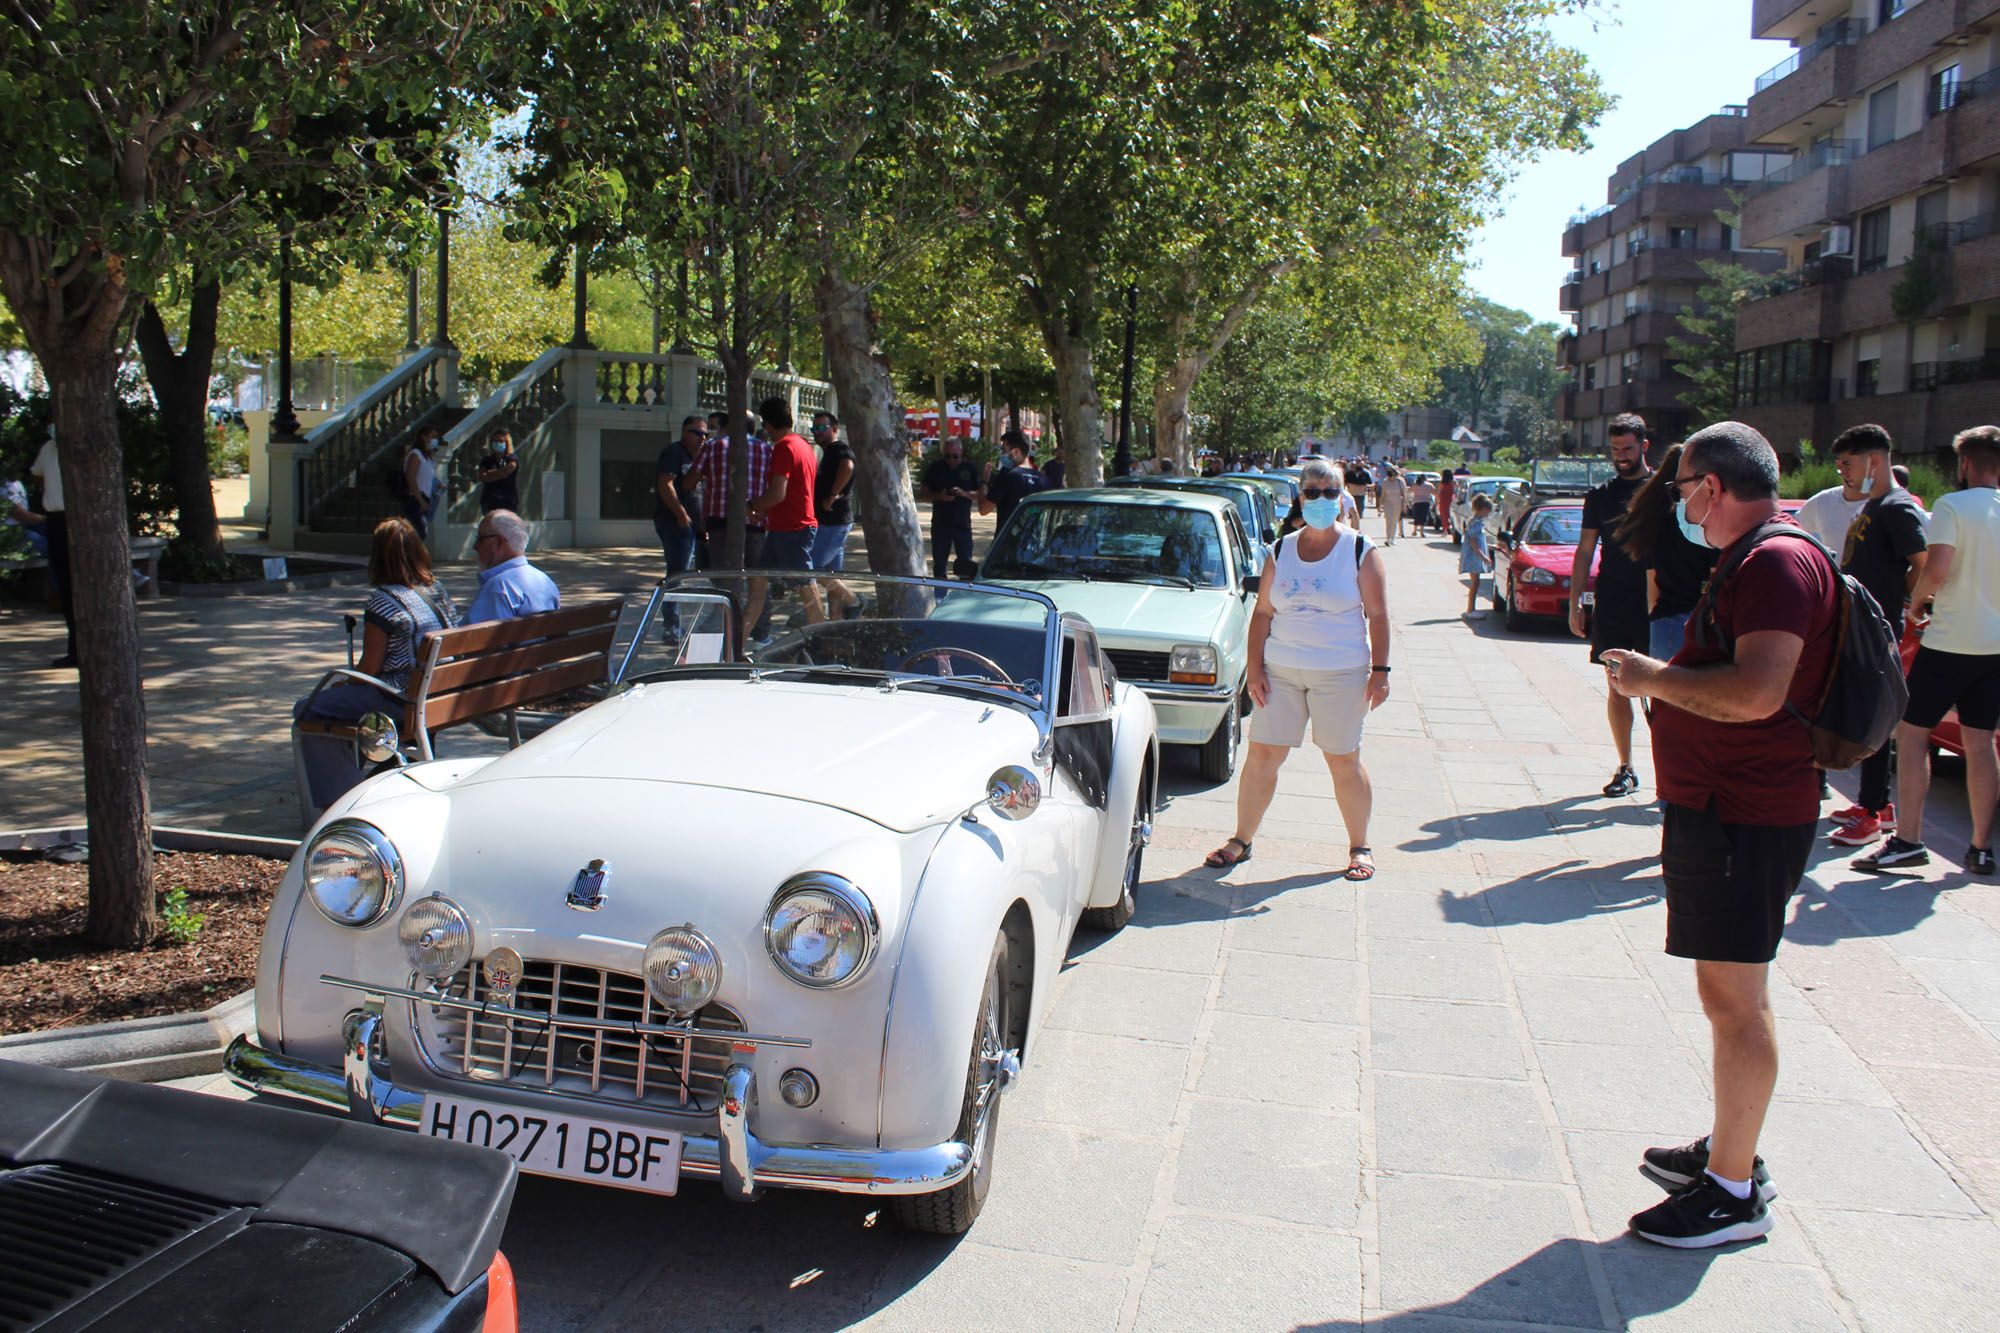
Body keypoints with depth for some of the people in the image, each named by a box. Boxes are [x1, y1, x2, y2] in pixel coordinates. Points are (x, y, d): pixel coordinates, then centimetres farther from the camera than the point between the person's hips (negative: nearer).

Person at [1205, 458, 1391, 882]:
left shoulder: (1361, 552, 0)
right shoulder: (1281, 551, 8)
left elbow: (1377, 615, -2)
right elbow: (1262, 613, 7)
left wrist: (1380, 671, -9)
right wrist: (1255, 668, 0)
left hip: (1341, 673, -2)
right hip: (1280, 670, 3)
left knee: (1344, 762, 4)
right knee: (1261, 755, 2)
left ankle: (1360, 848, 20)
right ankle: (1240, 841, 15)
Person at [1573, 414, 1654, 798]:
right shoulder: (1600, 495, 11)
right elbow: (1585, 552, 13)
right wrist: (1574, 603, 7)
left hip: (1656, 607, -3)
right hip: (1612, 607, 3)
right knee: (1618, 687, 5)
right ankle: (1626, 769, 12)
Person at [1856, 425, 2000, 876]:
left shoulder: (1952, 506, -11)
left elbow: (1936, 571, -20)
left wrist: (1915, 599, -2)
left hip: (1951, 642, -6)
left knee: (1912, 733, 0)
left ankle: (1907, 840, -5)